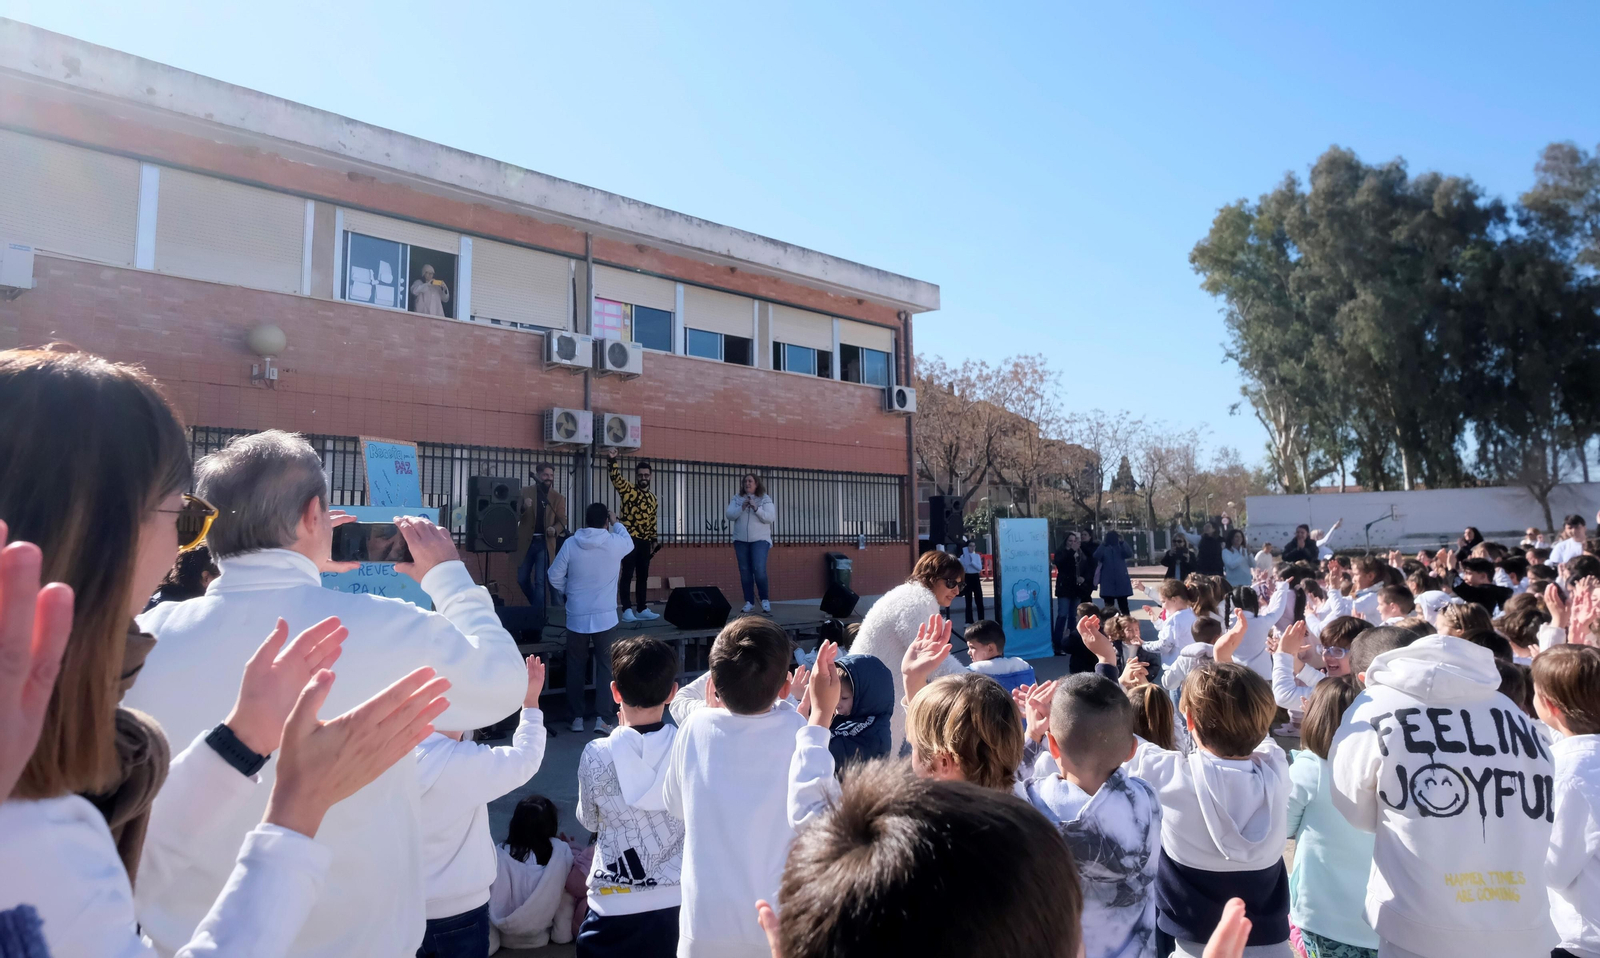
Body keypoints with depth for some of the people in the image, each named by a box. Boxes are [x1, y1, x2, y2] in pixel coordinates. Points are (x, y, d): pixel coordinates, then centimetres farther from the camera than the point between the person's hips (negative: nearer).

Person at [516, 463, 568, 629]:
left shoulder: (558, 498, 5)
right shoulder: (525, 492, 3)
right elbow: (515, 516, -3)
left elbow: (562, 520, -2)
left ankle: (538, 617, 0)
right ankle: (537, 607, 33)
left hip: (545, 543, -1)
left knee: (540, 581, -6)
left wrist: (555, 529, -24)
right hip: (526, 542, 1)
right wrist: (523, 508, -24)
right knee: (522, 579, 10)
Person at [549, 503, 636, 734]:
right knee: (606, 667, 7)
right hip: (605, 617, -1)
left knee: (576, 667, 13)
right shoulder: (616, 543, -8)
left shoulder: (570, 544, -7)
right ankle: (603, 718, 4)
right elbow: (630, 542, 17)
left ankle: (577, 717, 19)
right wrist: (616, 522, 29)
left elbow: (554, 577, 1)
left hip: (576, 617, 1)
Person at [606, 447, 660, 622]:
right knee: (627, 575, -5)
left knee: (643, 576, 10)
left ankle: (641, 609, 17)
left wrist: (653, 540, 16)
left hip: (645, 541, 6)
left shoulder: (652, 497, 16)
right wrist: (612, 460, -35)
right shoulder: (627, 489, -1)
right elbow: (616, 477, -19)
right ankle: (626, 610, -3)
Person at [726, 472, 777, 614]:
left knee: (759, 570, -15)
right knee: (745, 572, 2)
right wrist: (742, 507, -17)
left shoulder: (765, 499, 2)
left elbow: (770, 518, -8)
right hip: (741, 540, 3)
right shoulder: (736, 499, 8)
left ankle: (764, 600, 0)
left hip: (760, 539, -3)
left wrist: (756, 508, -20)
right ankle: (749, 602, 9)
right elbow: (730, 516, -3)